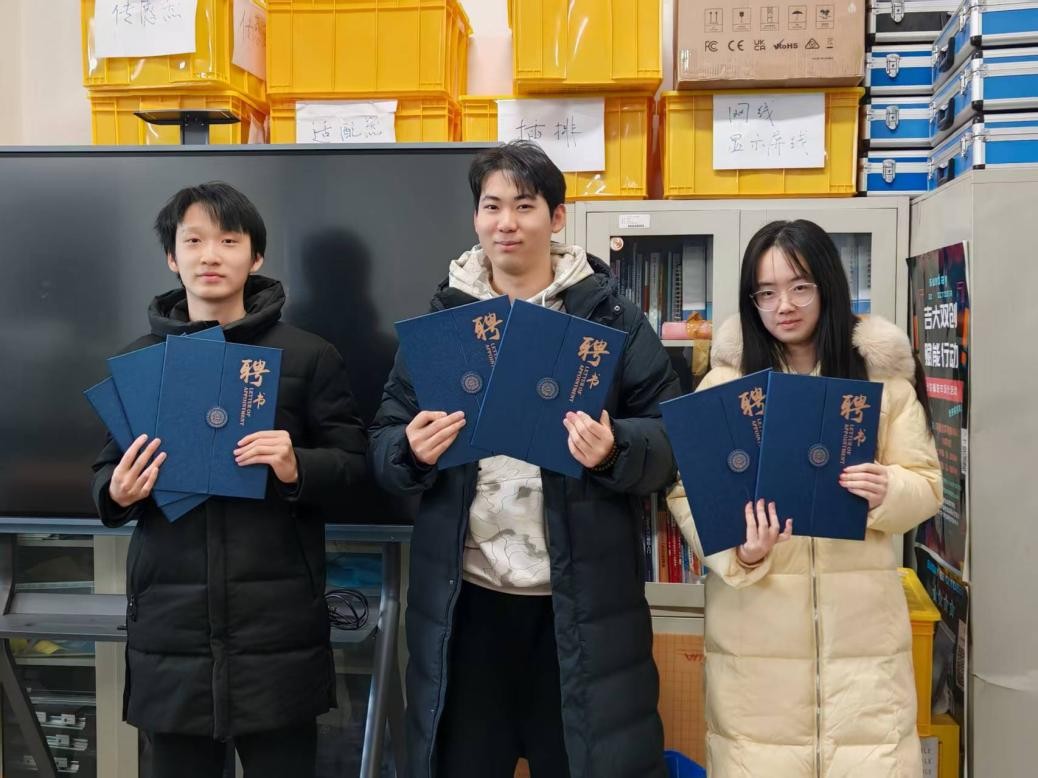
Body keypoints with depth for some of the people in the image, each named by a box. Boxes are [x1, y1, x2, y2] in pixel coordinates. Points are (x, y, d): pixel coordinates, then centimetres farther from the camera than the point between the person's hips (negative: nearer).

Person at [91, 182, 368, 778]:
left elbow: (353, 467, 0)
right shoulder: (137, 360, 9)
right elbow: (106, 476, 14)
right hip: (170, 625, 2)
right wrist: (117, 493, -8)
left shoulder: (308, 355, 0)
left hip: (278, 627, -2)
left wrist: (296, 469, -19)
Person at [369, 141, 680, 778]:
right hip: (463, 597, 3)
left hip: (582, 600, -2)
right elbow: (384, 444, 7)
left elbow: (672, 437, -4)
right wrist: (412, 450, -15)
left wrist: (615, 450, -24)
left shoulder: (611, 317, -1)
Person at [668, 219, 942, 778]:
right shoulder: (724, 381, 1)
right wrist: (738, 552, -20)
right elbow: (684, 490, -2)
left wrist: (887, 492, -17)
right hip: (755, 620, -1)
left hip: (859, 618, 1)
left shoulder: (882, 376, 4)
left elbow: (926, 484, 5)